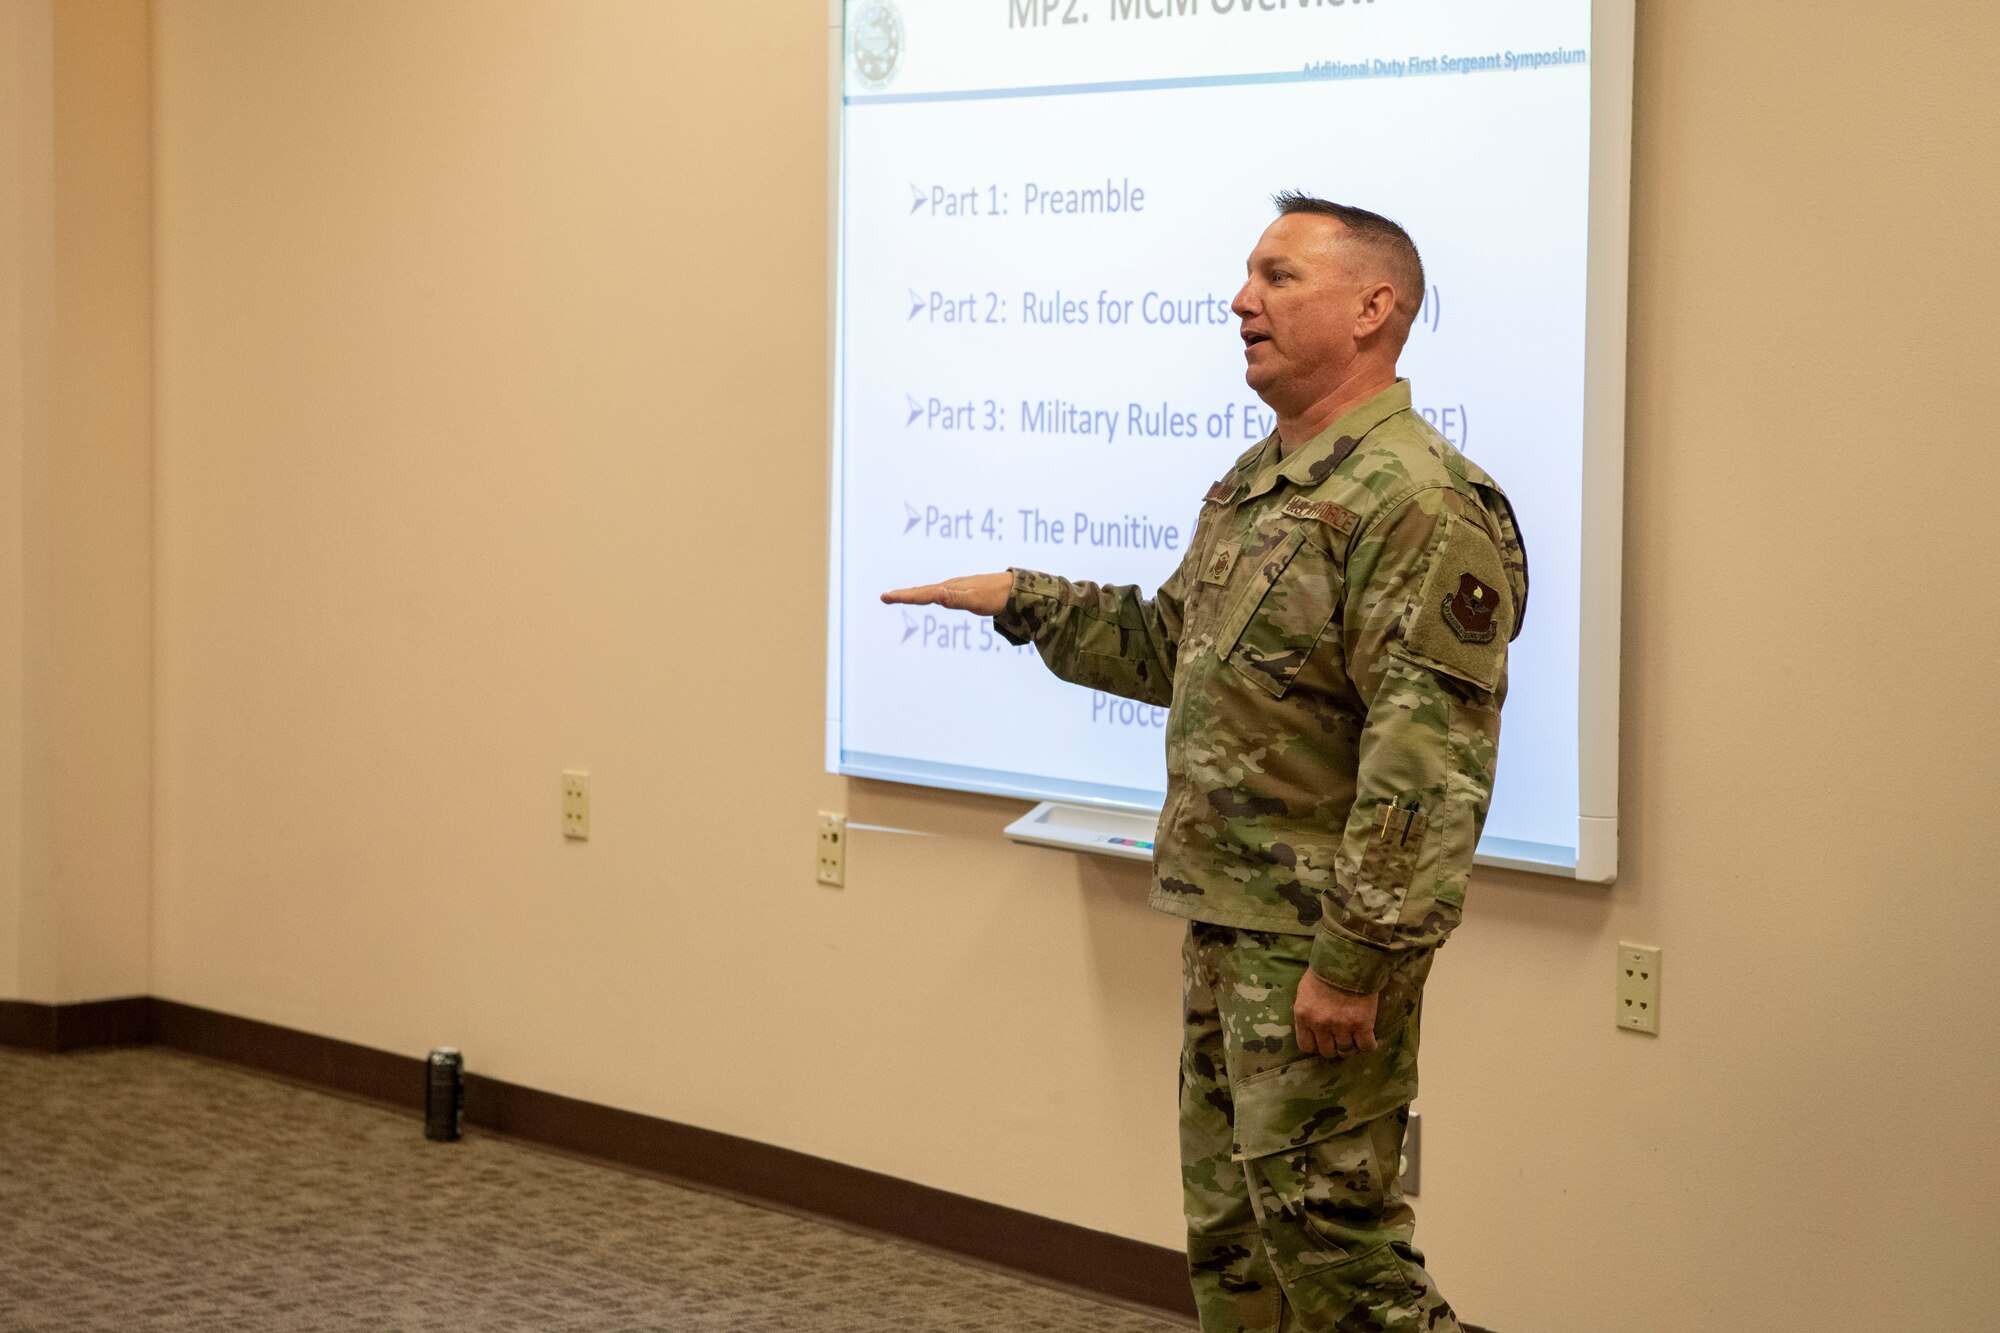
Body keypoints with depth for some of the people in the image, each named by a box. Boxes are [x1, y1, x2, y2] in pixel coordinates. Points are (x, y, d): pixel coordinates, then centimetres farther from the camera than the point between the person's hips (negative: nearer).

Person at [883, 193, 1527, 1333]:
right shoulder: (1255, 484, 14)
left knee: (1329, 1236, -7)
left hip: (1321, 938, -10)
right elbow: (1171, 645, 28)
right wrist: (1020, 599, 23)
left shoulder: (1419, 502, -19)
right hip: (1225, 918, 10)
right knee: (1230, 1232, 17)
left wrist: (1357, 958, -25)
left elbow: (1430, 763, -24)